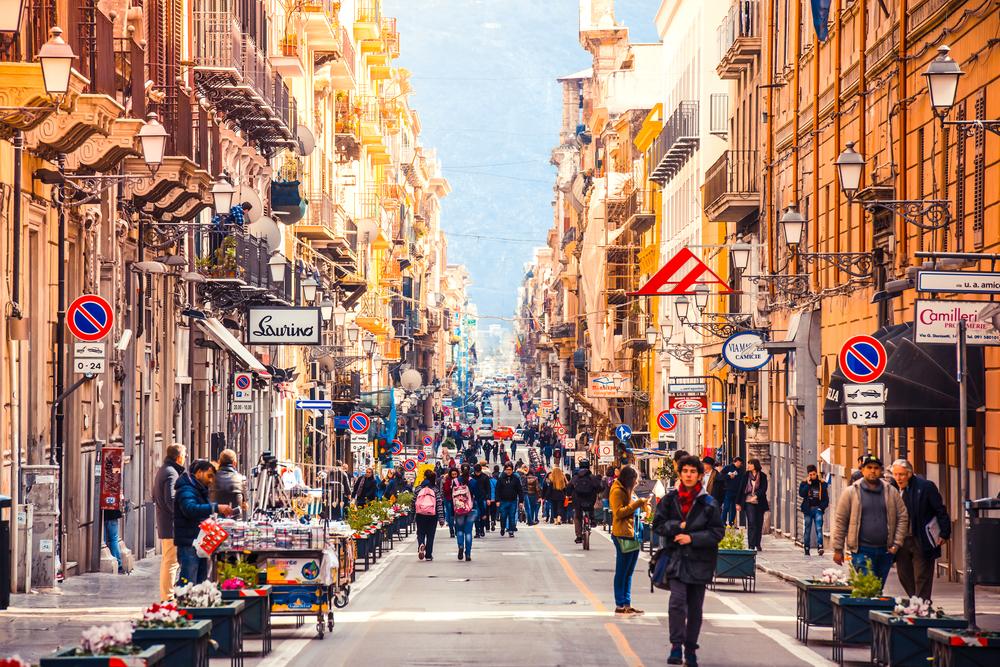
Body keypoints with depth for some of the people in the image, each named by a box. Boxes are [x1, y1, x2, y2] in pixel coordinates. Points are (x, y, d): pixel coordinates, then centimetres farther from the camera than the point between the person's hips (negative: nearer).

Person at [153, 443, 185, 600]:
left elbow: (154, 497, 25)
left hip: (163, 523, 11)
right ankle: (168, 598, -8)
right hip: (172, 525, -11)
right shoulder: (172, 473, -15)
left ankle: (165, 596, 22)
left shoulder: (162, 471, 17)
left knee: (167, 561, 17)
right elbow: (171, 500, -22)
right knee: (172, 562, -8)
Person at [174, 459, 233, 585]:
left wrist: (222, 513, 12)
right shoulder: (186, 490, -12)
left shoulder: (200, 490, 21)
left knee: (201, 583, 11)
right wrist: (216, 508, -37)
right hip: (189, 545, -10)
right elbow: (190, 509, -31)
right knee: (188, 585, -12)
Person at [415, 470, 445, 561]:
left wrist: (413, 516, 17)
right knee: (430, 536, 10)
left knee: (420, 533, 13)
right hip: (432, 516, 0)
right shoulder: (436, 489, -3)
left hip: (420, 516, 0)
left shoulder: (419, 488, 0)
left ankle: (421, 544, -18)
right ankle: (428, 555, 10)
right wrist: (441, 518, -3)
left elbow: (414, 503, 5)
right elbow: (440, 504, -6)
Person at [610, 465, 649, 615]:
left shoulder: (626, 491, 21)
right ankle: (619, 605, -2)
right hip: (623, 535, -10)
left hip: (632, 534, 10)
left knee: (628, 573, 11)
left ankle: (627, 604, 14)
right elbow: (619, 512, -18)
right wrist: (637, 504, -19)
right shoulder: (617, 491, -9)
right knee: (622, 572, -5)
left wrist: (641, 503, 12)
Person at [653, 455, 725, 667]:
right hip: (676, 557, -1)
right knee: (677, 601, -18)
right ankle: (676, 647, -13)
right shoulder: (670, 499, 1)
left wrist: (692, 537, -14)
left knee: (695, 607, 8)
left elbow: (717, 532, -4)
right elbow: (658, 524, 4)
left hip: (699, 561, 1)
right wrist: (678, 526, -12)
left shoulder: (709, 503, -3)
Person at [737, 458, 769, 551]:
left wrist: (756, 496, -19)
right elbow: (741, 489, 7)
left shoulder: (762, 476, 4)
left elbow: (764, 489, -4)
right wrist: (739, 503, 5)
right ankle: (751, 545, -12)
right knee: (751, 523, -10)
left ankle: (757, 544, 19)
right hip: (748, 502, -1)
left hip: (759, 503, 1)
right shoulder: (746, 476, 6)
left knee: (759, 524, 5)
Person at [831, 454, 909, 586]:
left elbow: (903, 517, 9)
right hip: (862, 550, -3)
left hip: (885, 550, 3)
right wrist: (838, 549, -1)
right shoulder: (851, 492, 0)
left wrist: (897, 544, 0)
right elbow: (840, 521, 1)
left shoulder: (891, 492, 8)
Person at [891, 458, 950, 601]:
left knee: (922, 578, -2)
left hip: (921, 540, -5)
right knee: (904, 575, 8)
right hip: (901, 540, 5)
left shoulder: (925, 486, -10)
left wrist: (944, 533, -10)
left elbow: (940, 511, -6)